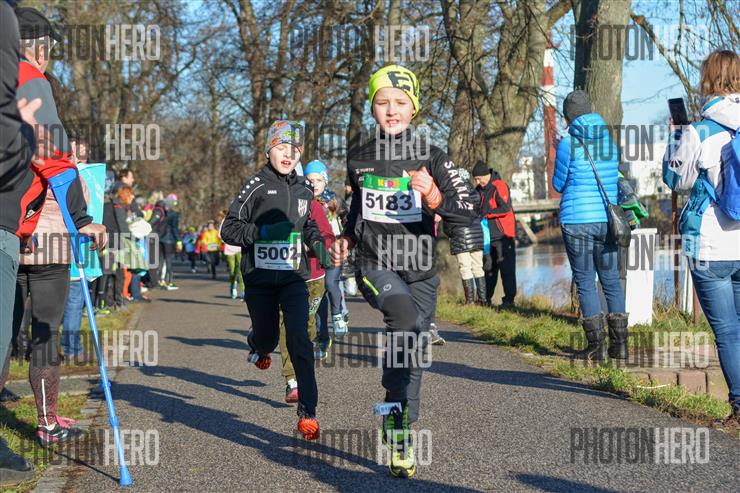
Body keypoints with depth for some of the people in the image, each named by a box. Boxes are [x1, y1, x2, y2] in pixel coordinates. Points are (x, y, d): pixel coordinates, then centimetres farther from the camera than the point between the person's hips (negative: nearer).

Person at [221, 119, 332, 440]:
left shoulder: (304, 188, 8)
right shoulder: (256, 186, -7)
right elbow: (228, 229, -8)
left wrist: (316, 244, 9)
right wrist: (260, 232, -24)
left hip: (293, 276, 2)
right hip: (259, 278, -2)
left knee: (299, 341, -11)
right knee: (267, 338, 10)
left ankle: (308, 412, -9)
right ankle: (257, 347, 51)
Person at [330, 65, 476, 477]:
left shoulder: (432, 158, -5)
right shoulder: (359, 160, 4)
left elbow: (469, 211, -14)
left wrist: (435, 198, -30)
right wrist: (347, 237, 14)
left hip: (419, 271, 1)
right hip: (374, 265, -1)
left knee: (414, 355, 6)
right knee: (406, 318, -31)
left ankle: (402, 440, 23)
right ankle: (396, 413, -20)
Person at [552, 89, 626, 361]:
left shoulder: (569, 142, -8)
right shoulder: (609, 138, 7)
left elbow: (558, 184, 0)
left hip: (577, 219, -4)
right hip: (607, 219, 4)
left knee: (585, 282, 2)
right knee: (611, 279, 11)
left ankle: (596, 345, 0)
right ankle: (619, 343, 11)